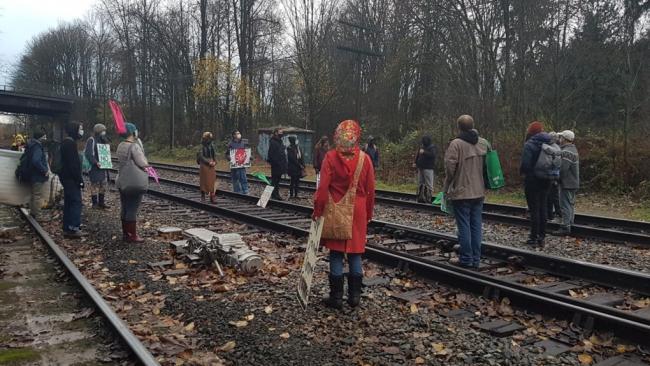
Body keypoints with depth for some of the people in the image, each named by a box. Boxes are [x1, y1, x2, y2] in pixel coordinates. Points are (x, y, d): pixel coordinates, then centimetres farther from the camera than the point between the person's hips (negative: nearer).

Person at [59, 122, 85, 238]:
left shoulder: (66, 142, 16)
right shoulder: (71, 143, -16)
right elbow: (73, 164, -21)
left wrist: (79, 178, 21)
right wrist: (79, 179, -19)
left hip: (66, 177, 11)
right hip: (71, 178, -11)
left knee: (68, 202, 14)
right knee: (76, 202, -7)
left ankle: (67, 228, 20)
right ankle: (73, 228, -7)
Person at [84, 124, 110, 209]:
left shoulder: (103, 140, 17)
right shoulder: (91, 140, -9)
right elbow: (88, 154, -18)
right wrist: (95, 162, -26)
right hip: (94, 167, -8)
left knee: (103, 184, 10)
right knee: (95, 184, -4)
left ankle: (101, 202, 17)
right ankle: (95, 203, 2)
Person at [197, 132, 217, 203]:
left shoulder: (212, 146, 9)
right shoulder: (202, 147, -7)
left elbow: (214, 155, 14)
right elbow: (201, 157, -12)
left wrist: (214, 162, -3)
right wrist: (209, 162, -16)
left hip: (211, 166, 5)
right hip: (204, 166, -4)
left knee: (212, 182, 1)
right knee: (204, 181, 2)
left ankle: (212, 197, 2)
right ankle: (203, 195, 18)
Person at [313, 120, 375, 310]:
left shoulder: (330, 157, -10)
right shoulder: (365, 158, -3)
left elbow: (323, 187, -11)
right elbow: (370, 189, 1)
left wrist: (318, 210, -1)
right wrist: (369, 213, 13)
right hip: (358, 212, 2)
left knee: (336, 254, 6)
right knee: (355, 253, 11)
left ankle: (336, 297, 11)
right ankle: (355, 295, 18)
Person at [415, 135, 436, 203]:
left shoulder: (432, 147, -6)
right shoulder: (422, 146, 15)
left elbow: (432, 155, -23)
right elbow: (417, 155, 23)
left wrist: (424, 152, -23)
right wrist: (416, 162, 13)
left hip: (428, 168, -8)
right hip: (420, 167, 8)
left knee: (428, 184, -7)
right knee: (420, 183, 12)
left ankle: (428, 199, -5)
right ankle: (420, 198, 19)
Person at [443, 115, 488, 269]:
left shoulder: (456, 144, -13)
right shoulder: (484, 143, 6)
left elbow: (450, 168, -16)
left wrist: (446, 188, -3)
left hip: (461, 192, -6)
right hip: (479, 192, 6)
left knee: (464, 226, 1)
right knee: (476, 226, 11)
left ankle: (466, 259, 5)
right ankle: (476, 259, 16)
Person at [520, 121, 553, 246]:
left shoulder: (529, 144, -15)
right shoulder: (549, 144, 6)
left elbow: (525, 164, -20)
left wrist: (522, 171, -1)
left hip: (532, 180, -6)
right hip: (546, 181, 6)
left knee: (534, 209, 0)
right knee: (543, 208, 13)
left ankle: (534, 237, 4)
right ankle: (542, 236, 20)